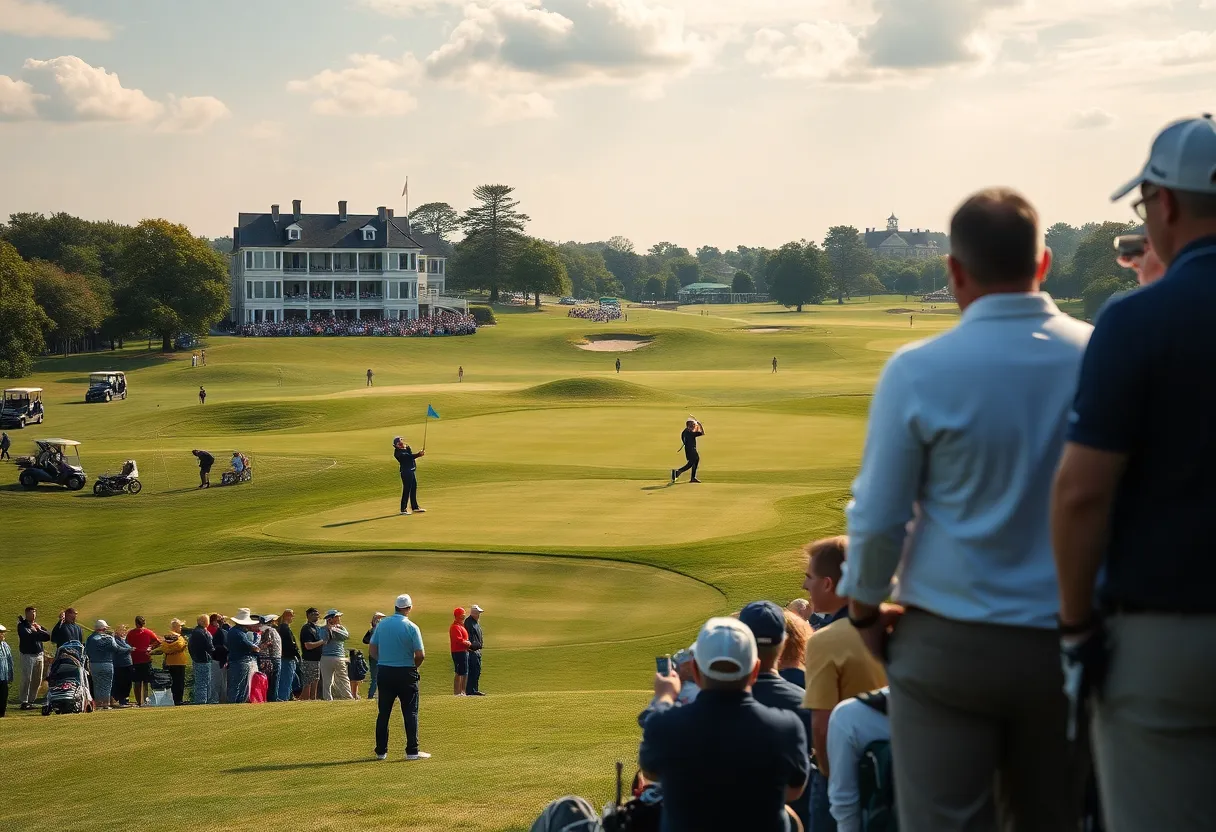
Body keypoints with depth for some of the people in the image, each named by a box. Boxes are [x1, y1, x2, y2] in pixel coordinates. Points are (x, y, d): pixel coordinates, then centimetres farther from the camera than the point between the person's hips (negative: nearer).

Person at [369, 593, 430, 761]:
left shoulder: (381, 625, 1)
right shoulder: (411, 627, -11)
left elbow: (372, 650, 4)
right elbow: (420, 655, -13)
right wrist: (414, 666, 6)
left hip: (384, 672, 4)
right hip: (405, 673, -3)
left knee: (383, 713, 10)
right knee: (410, 712, 3)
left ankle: (381, 751, 12)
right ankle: (412, 751, -1)